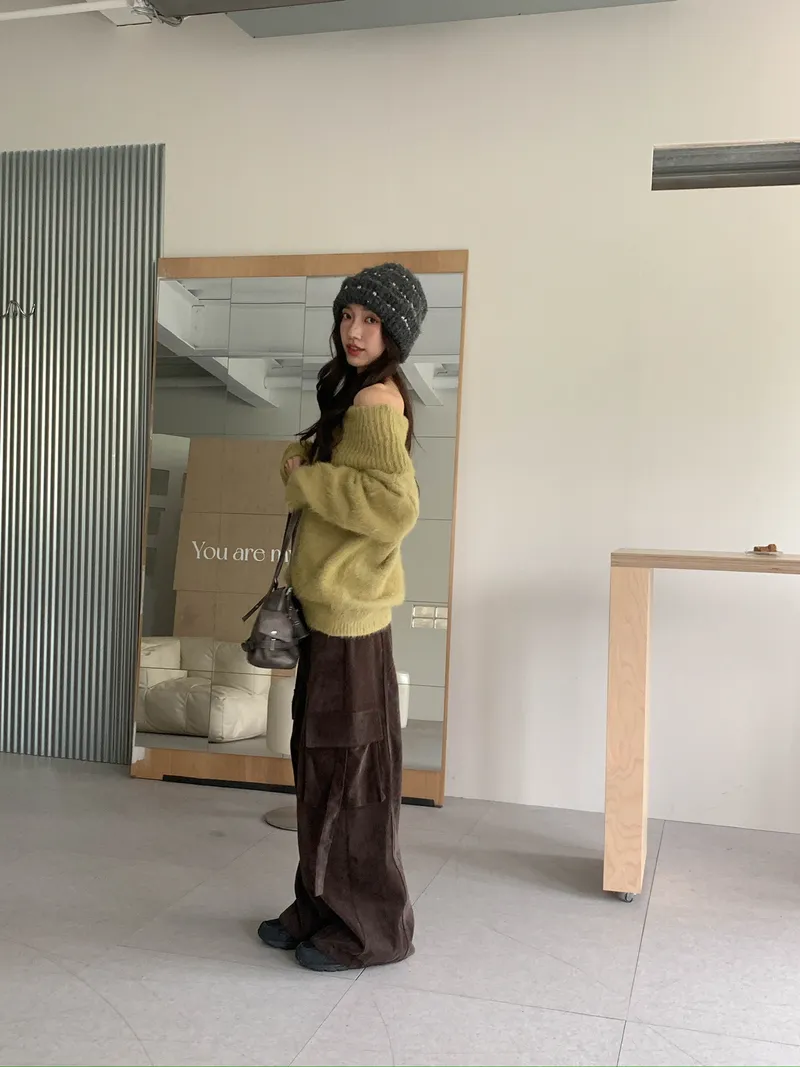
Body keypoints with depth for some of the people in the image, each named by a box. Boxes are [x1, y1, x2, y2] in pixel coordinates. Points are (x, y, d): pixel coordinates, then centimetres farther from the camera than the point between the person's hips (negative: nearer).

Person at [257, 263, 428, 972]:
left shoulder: (376, 400, -15)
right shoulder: (355, 394, 16)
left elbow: (397, 505, -25)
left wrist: (309, 478, -16)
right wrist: (307, 459, 8)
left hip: (351, 607, -10)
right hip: (330, 601, 10)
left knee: (348, 764, 0)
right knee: (320, 758, 16)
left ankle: (372, 929, 15)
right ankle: (323, 905, 30)